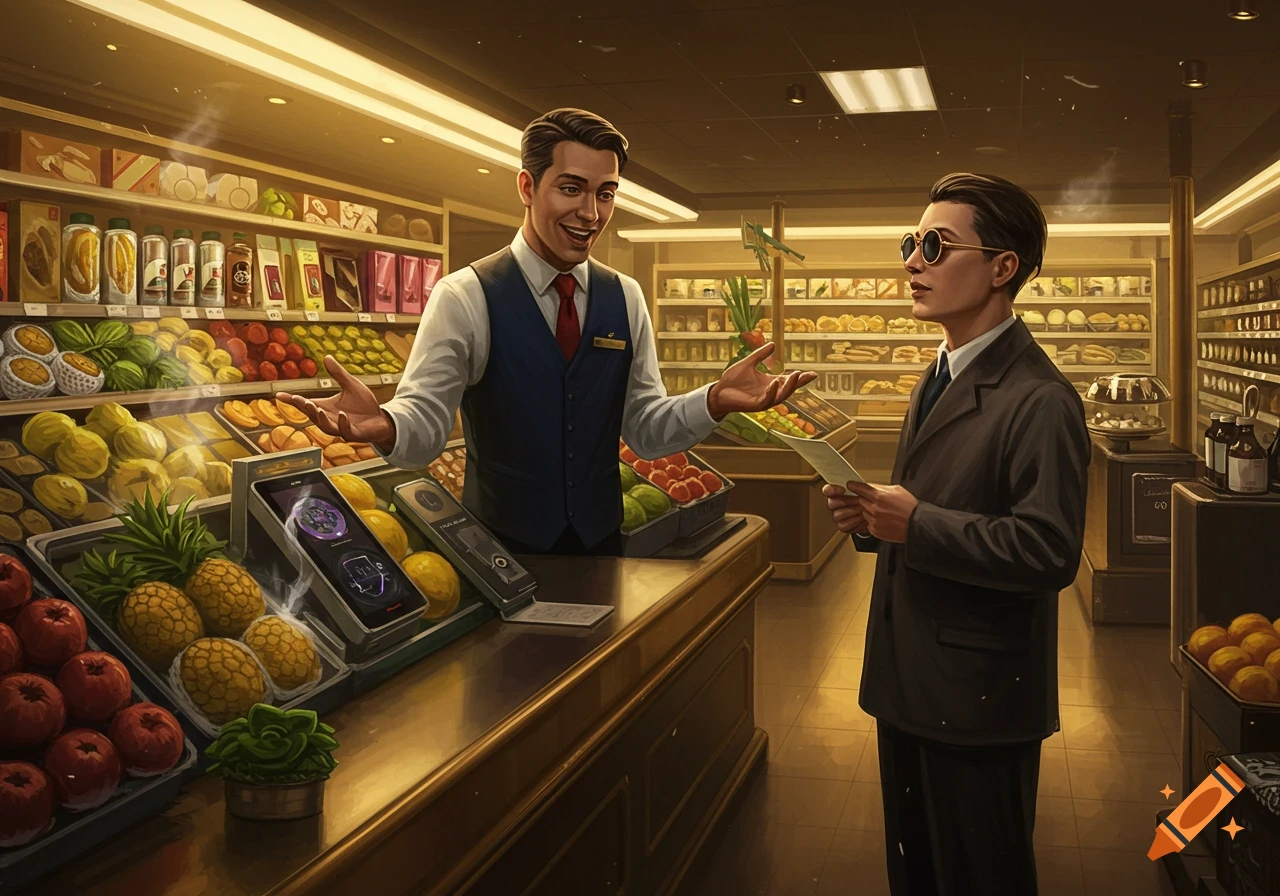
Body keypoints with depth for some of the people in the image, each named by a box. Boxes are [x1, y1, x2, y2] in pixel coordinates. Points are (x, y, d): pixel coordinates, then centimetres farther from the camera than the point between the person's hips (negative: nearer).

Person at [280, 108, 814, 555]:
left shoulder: (625, 299, 2)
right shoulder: (465, 298, -11)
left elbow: (645, 428, 3)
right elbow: (426, 421, -14)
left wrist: (714, 402, -15)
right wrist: (384, 426, -37)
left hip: (600, 540, 4)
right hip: (500, 548, -4)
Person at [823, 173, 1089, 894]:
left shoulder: (1039, 401, -19)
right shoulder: (941, 379, 12)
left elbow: (1049, 553, -26)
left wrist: (917, 525, -23)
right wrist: (874, 516, 1)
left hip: (978, 699, -9)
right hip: (910, 685, 9)